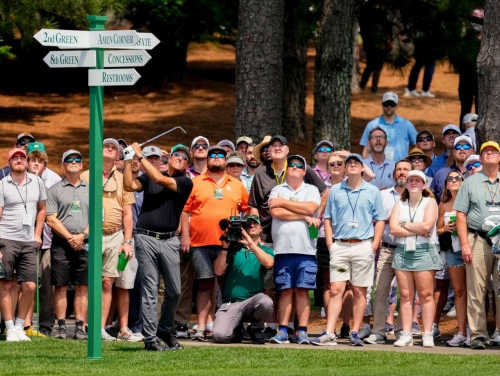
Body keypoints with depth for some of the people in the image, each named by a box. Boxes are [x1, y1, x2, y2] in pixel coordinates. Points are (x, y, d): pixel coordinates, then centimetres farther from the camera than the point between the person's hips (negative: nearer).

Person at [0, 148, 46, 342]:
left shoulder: (36, 182, 10)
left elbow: (41, 209, 21)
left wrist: (37, 234, 10)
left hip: (28, 242, 3)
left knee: (29, 286, -2)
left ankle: (20, 326, 11)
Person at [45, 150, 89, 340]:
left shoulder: (89, 189, 13)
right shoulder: (55, 190, 6)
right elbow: (51, 219, -2)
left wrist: (82, 235, -7)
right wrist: (70, 237, -10)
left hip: (84, 244, 2)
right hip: (61, 244, -2)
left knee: (82, 287, 0)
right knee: (60, 286, -2)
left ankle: (80, 327, 2)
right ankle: (61, 327, 1)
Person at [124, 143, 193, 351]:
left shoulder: (185, 183, 4)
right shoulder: (149, 177, 10)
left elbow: (160, 179, -10)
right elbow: (129, 186, -5)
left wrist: (140, 156, -9)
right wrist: (128, 160, -12)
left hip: (169, 240, 1)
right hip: (147, 239, -1)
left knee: (174, 291, 3)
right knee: (150, 290, -3)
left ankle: (165, 332, 23)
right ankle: (150, 338, -3)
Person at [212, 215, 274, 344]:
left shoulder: (265, 250, 13)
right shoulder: (233, 249, 12)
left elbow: (268, 263, -12)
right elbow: (218, 271, 1)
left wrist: (250, 244, -14)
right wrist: (225, 247, -5)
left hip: (253, 299, 0)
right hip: (230, 303, 0)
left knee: (266, 303, -38)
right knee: (219, 335, -27)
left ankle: (256, 328, -2)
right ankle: (236, 328, 13)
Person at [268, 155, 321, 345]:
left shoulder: (311, 190, 13)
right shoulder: (277, 191, 13)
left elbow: (311, 208, -8)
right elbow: (276, 212, -5)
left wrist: (284, 203, -2)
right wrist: (304, 216, -6)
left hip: (306, 249, 0)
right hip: (283, 248, 0)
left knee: (302, 290, -1)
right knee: (285, 290, -1)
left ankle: (302, 332, -2)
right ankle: (282, 331, -1)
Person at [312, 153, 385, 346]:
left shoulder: (373, 192, 6)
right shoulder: (335, 191, 10)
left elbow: (380, 220, 6)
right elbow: (328, 218, 12)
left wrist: (374, 245, -4)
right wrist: (329, 243, 1)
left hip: (363, 246, -1)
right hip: (339, 246, 1)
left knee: (359, 291, 1)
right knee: (335, 289, -6)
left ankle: (355, 333, 5)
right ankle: (329, 334, -11)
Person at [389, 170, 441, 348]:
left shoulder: (429, 203, 4)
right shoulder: (400, 205, 14)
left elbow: (426, 225, -11)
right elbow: (393, 229, 0)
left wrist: (404, 225, -1)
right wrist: (417, 231, -8)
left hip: (424, 252, -3)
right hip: (402, 252, 3)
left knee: (425, 295, -6)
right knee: (406, 296, 1)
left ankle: (428, 335, -7)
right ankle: (406, 335, 0)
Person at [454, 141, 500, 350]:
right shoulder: (470, 182, 10)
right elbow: (461, 215, 5)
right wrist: (464, 244, -4)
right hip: (478, 240, -1)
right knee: (476, 290, -2)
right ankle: (477, 334, 1)